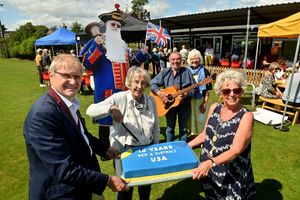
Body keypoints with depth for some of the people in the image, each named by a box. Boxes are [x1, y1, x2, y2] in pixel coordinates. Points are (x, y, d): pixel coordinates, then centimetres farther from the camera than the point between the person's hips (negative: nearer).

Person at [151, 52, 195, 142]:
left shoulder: (186, 72, -4)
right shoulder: (165, 72, -2)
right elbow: (152, 83, -4)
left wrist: (185, 95, -22)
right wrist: (159, 93, -21)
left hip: (184, 104, 0)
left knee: (183, 128, 13)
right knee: (170, 128, 13)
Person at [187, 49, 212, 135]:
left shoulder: (205, 71, -4)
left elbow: (208, 88, -6)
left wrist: (205, 102, -9)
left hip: (200, 99, -2)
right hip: (189, 99, 3)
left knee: (199, 119, 6)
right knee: (190, 119, 11)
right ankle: (192, 133, 29)